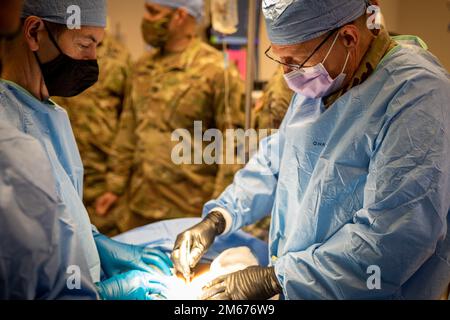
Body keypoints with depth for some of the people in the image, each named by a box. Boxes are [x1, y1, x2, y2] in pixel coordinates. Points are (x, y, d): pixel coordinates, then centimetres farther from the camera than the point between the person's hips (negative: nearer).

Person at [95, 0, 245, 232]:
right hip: (137, 206, 6)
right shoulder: (142, 67, 11)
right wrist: (115, 187, 12)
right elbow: (128, 132, 15)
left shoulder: (216, 70, -9)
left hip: (188, 212, -6)